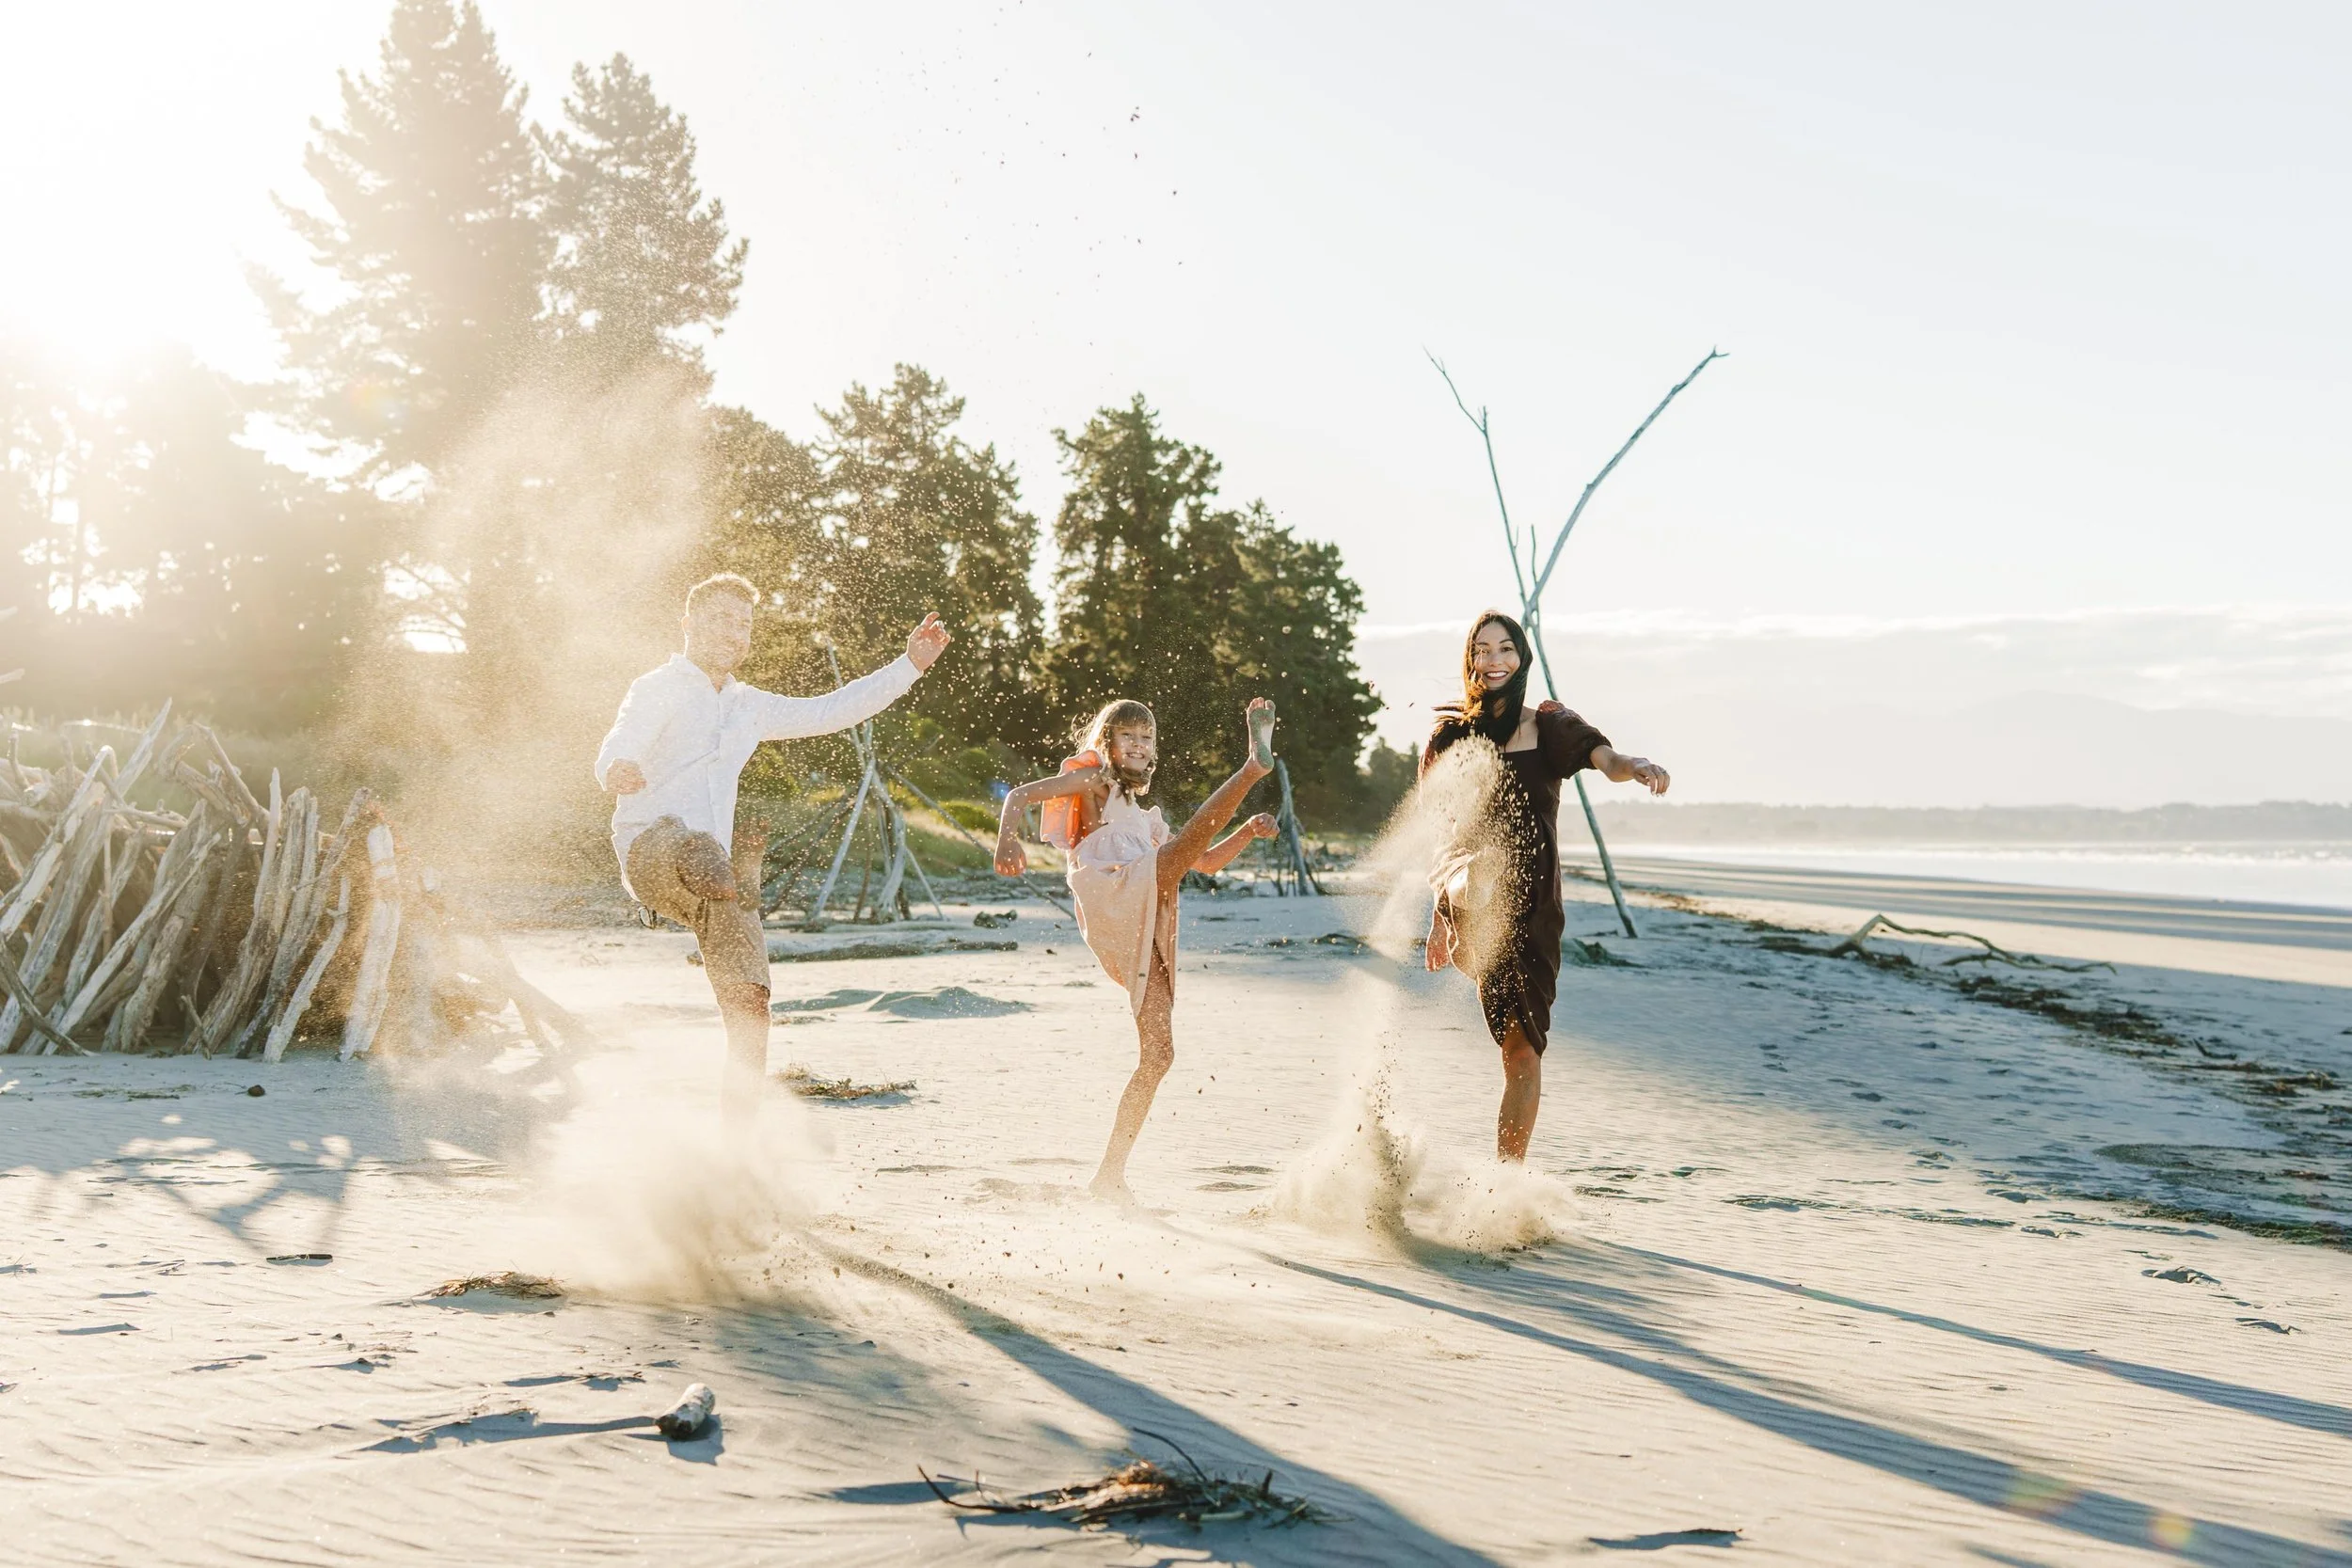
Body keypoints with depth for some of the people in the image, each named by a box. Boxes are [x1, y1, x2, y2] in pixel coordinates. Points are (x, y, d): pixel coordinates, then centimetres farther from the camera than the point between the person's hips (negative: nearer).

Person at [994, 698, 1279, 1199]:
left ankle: (1110, 1174, 2)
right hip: (1111, 899, -6)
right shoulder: (1094, 781, 18)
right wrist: (1007, 839, -18)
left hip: (1144, 936, 6)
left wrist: (1248, 832, 20)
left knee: (1158, 1054, -1)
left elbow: (1206, 863, 39)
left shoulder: (1146, 817, 37)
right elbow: (1021, 794, 3)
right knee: (1192, 835, -25)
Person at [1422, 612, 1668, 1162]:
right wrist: (1440, 912, 20)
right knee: (1482, 874, -39)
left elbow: (1605, 759, -17)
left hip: (1534, 901, -1)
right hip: (1469, 875, 2)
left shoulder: (1549, 725, 4)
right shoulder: (1453, 734, 10)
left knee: (1524, 1051, 2)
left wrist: (1636, 765, -41)